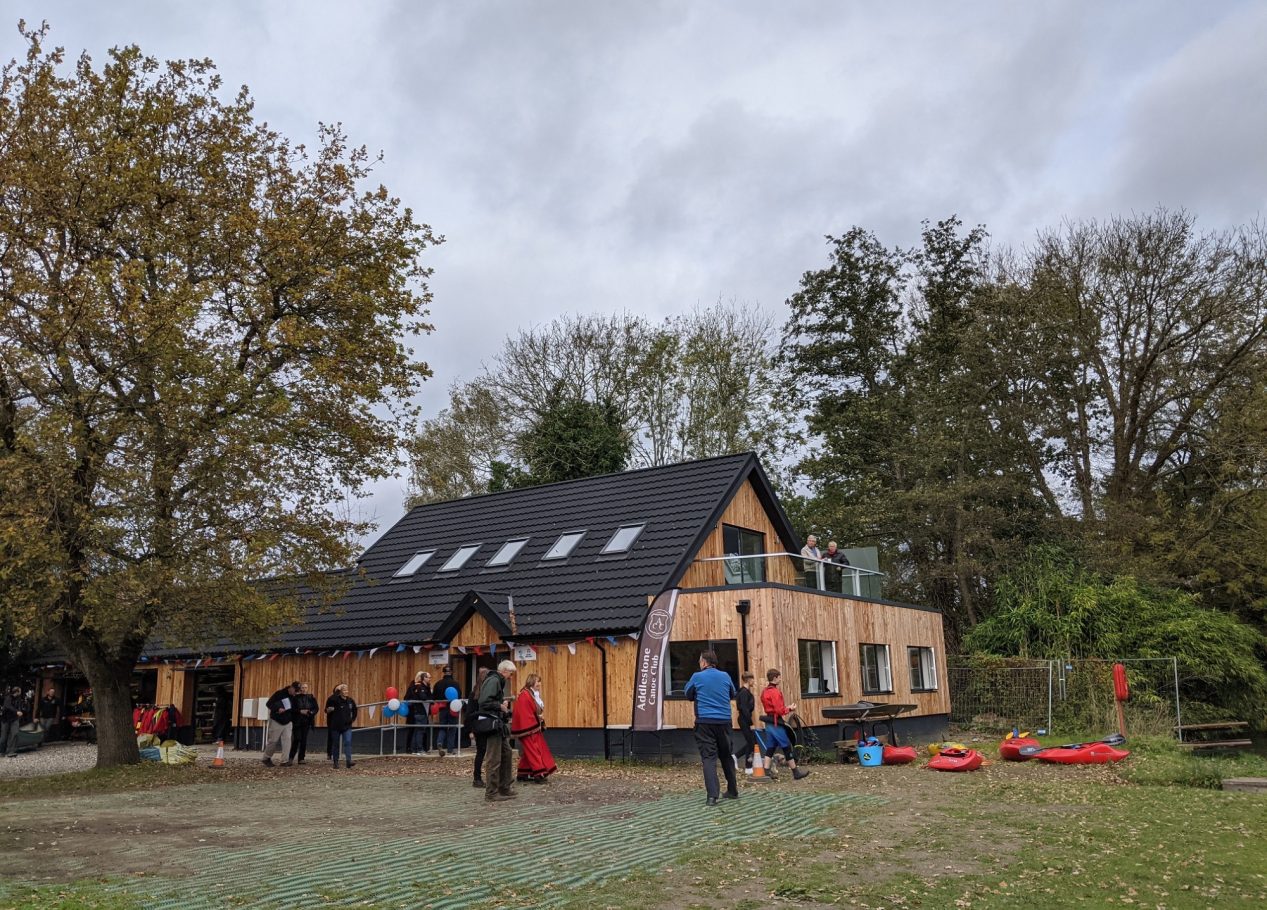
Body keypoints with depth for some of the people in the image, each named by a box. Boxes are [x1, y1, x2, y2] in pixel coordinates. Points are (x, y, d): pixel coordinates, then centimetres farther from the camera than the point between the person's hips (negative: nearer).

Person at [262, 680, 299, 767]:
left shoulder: (293, 698, 7)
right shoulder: (279, 694, -13)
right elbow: (268, 703, -15)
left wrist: (292, 718, 1)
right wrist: (277, 709, -28)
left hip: (287, 723, 5)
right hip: (276, 721, -5)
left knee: (287, 740, -7)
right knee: (273, 741, 1)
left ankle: (285, 760, -8)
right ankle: (266, 758, 19)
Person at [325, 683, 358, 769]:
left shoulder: (350, 700, 3)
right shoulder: (335, 700, -10)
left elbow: (354, 710, 19)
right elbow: (329, 701, -35)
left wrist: (353, 719, 10)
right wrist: (337, 691, -33)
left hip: (347, 726, 3)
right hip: (336, 726, -2)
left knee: (348, 742, -10)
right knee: (335, 744, 8)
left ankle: (349, 761, -15)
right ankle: (336, 762, 18)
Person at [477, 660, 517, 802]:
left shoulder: (498, 682, 17)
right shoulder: (493, 681, -15)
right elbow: (484, 702, -25)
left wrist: (504, 704, 4)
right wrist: (500, 706, -15)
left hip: (499, 724, 11)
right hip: (493, 724, -11)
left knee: (507, 754, 16)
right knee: (494, 760, -4)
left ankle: (504, 788, 25)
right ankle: (491, 793, 3)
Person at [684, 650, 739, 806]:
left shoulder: (697, 677, -4)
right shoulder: (725, 676, 5)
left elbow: (689, 695, 10)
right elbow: (733, 695, 19)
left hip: (705, 722, -3)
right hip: (724, 721, 3)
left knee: (709, 758, -5)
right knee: (726, 755, 17)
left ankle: (712, 795, -16)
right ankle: (733, 790, 27)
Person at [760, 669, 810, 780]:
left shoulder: (765, 692, 13)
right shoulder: (775, 692, -17)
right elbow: (780, 711, -20)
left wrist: (785, 708, 10)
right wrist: (790, 709, -4)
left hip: (769, 724, 9)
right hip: (776, 723, -9)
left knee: (771, 748, 9)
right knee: (787, 748, 0)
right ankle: (796, 773, 6)